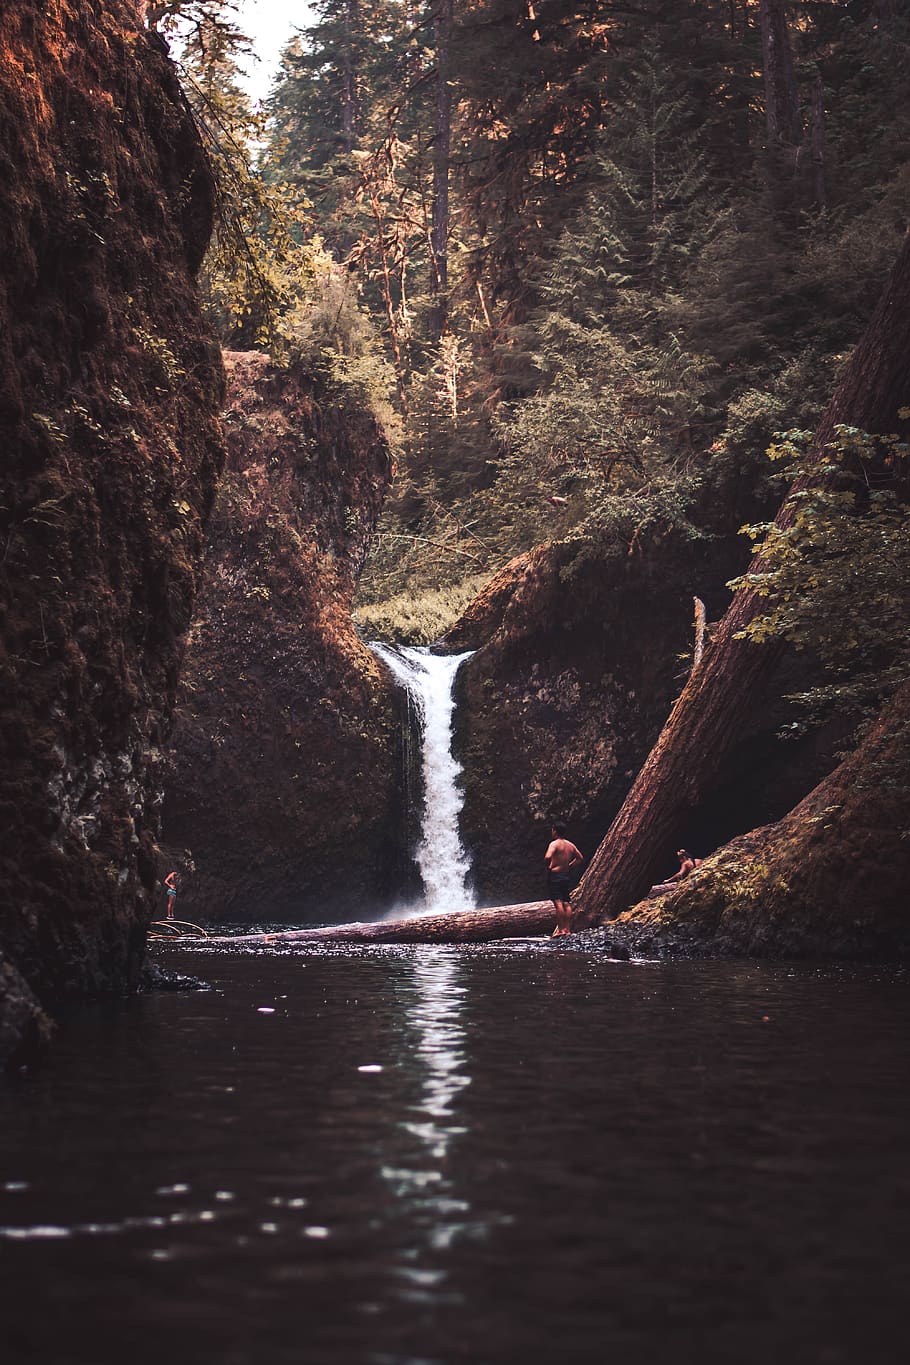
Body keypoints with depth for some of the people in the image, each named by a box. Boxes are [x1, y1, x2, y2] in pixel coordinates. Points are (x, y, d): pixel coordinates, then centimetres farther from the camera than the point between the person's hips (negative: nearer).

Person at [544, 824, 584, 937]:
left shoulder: (554, 844, -11)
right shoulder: (570, 845, 11)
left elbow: (547, 857, -27)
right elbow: (580, 857, 20)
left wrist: (548, 866, -9)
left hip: (555, 875, -7)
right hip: (567, 875, 7)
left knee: (558, 902, -9)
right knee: (566, 903, 8)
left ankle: (560, 929, -12)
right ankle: (568, 929, 7)